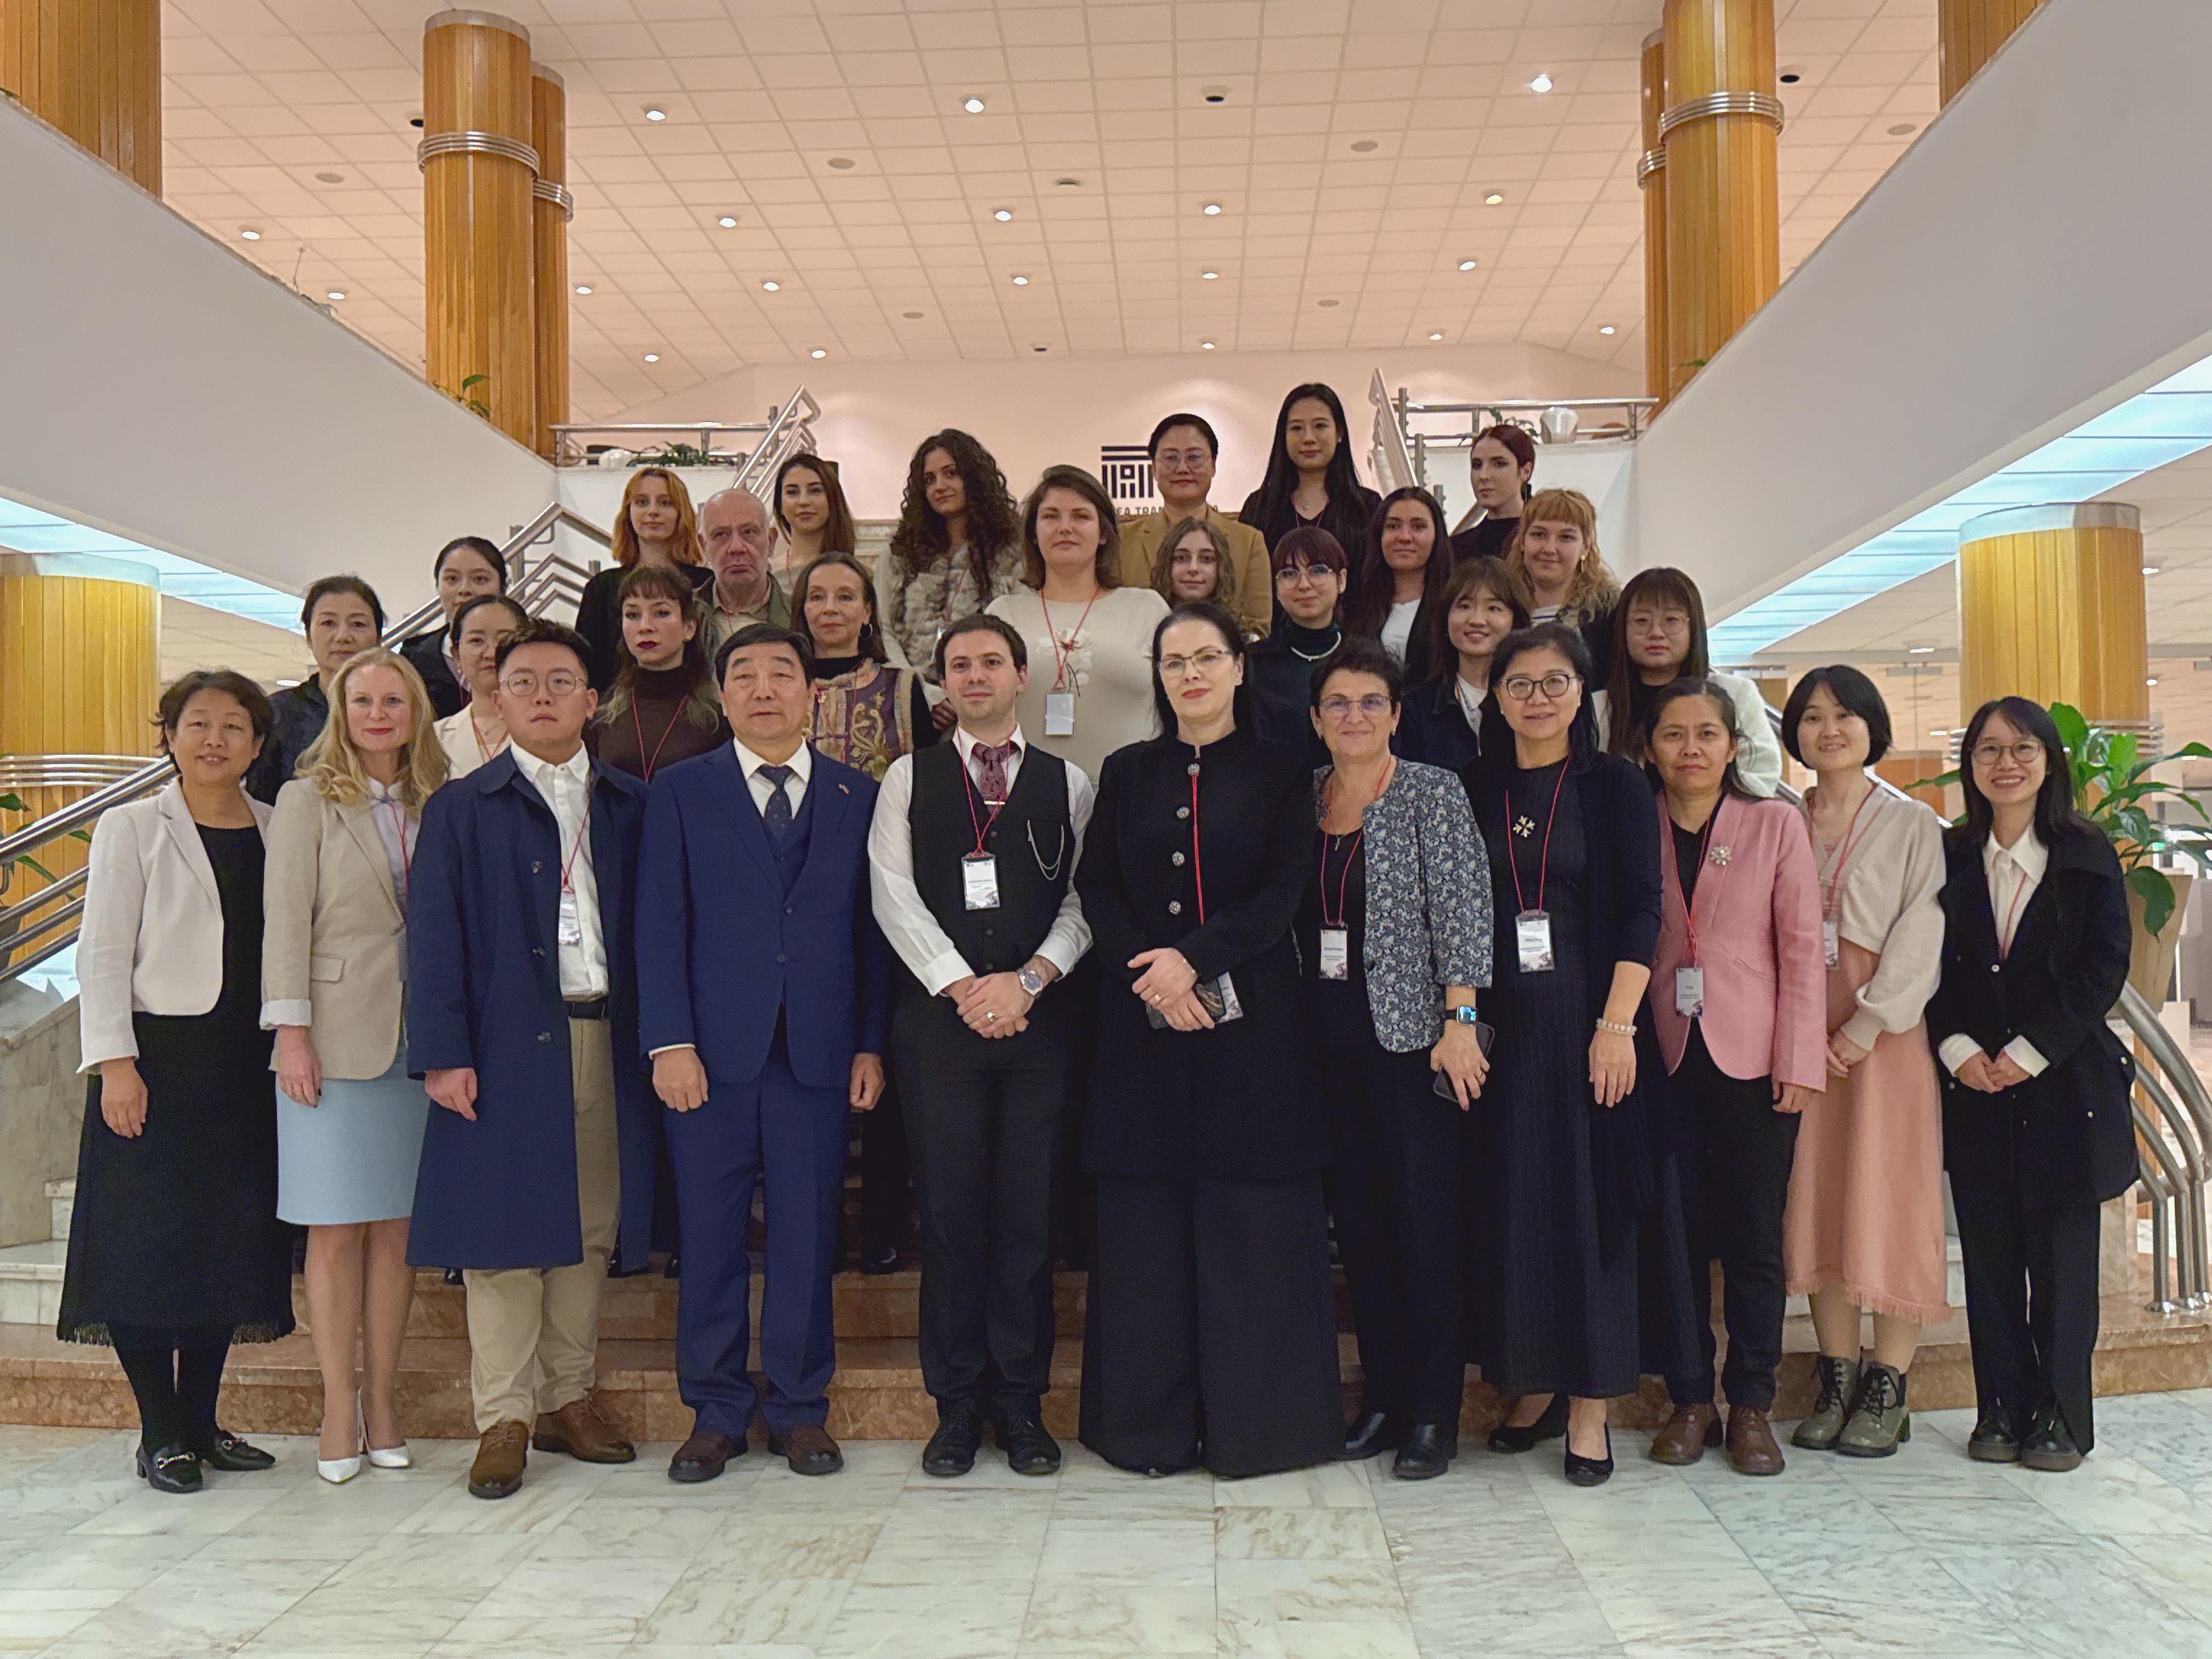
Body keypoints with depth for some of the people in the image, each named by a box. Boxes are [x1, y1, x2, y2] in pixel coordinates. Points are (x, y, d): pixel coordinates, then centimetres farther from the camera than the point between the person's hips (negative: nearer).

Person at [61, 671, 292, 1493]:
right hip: (158, 1058, -3)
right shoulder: (132, 828, 1)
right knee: (149, 1240, -1)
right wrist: (115, 1062, -12)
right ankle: (160, 1433, 11)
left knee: (232, 1239, 7)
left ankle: (202, 1423, 19)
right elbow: (102, 954, -4)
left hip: (248, 1064, 4)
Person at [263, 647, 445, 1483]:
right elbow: (286, 922, -3)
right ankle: (339, 1412, 12)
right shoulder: (306, 801, 2)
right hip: (335, 1038, -3)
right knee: (335, 1231, 1)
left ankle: (381, 1404, 16)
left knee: (396, 1227, 6)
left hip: (416, 1038, 3)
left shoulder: (434, 805, 11)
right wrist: (292, 1031, -9)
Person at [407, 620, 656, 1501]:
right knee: (505, 1229, 1)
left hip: (606, 1039, 3)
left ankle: (568, 1398, 21)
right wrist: (443, 1054, -9)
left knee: (591, 1227, 8)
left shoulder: (629, 804, 12)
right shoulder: (461, 808, 6)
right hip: (508, 1046, -2)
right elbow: (434, 936, 0)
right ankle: (505, 1418, 11)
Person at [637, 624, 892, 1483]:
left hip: (817, 1050, 1)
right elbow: (660, 924, 1)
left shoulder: (858, 796, 10)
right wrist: (670, 1043, -7)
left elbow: (871, 928, 9)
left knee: (807, 1235, 5)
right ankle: (716, 1412, 19)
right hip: (711, 1051, -1)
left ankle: (800, 1407, 20)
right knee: (710, 1236, 5)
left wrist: (871, 1044, 2)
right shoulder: (681, 791, 7)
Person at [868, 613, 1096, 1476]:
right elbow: (895, 895, 1)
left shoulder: (1068, 783, 12)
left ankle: (1021, 1403, 13)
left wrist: (1027, 979, -10)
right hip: (937, 1015, 0)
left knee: (1028, 1212, 2)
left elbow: (1084, 900, 4)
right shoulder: (908, 779, 11)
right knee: (950, 1211, 2)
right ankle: (957, 1405, 13)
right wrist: (962, 986, -8)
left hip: (1037, 1015, 1)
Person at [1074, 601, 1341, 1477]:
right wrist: (1147, 975, -11)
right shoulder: (1127, 773, 13)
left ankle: (1255, 1421, 11)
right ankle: (1152, 1425, 12)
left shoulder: (1280, 772, 6)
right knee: (1146, 1218, 2)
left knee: (1251, 1219, -1)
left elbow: (1284, 892, -4)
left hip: (1251, 1018, -2)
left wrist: (1194, 959, -16)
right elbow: (1097, 887, 5)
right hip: (1143, 1019, 2)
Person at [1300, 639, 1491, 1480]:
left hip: (1410, 1032, -5)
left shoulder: (1434, 794, -3)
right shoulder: (1304, 796, 10)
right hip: (1329, 1034, 5)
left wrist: (1459, 1020, -14)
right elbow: (1286, 914, 13)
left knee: (1425, 1218, -1)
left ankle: (1434, 1413, 10)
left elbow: (1462, 913, -8)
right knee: (1357, 1215, 9)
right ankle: (1383, 1394, 22)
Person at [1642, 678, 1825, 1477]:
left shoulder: (1776, 824, 4)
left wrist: (1798, 1060, -6)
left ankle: (1752, 1406, 16)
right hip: (1665, 1058, 1)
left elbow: (1802, 946, 0)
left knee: (1754, 1239, 3)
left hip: (1753, 1059, -1)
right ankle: (1690, 1401, 17)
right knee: (1675, 1235, 4)